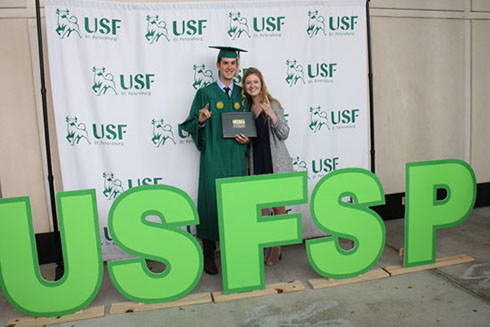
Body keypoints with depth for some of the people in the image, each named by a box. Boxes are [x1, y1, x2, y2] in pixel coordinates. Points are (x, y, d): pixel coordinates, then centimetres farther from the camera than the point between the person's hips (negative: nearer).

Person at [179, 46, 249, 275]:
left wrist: (247, 139, -1)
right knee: (211, 201, -2)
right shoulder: (205, 93, 1)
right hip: (213, 157, -3)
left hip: (237, 158, 4)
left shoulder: (242, 94, 12)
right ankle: (208, 254, 12)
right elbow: (190, 126, 0)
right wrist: (200, 120, -21)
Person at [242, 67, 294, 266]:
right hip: (256, 162, 4)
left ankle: (277, 246, 17)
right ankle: (266, 246, 20)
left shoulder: (273, 105, -3)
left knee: (278, 205, 3)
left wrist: (273, 116, -20)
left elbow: (284, 134, -8)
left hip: (275, 162, -4)